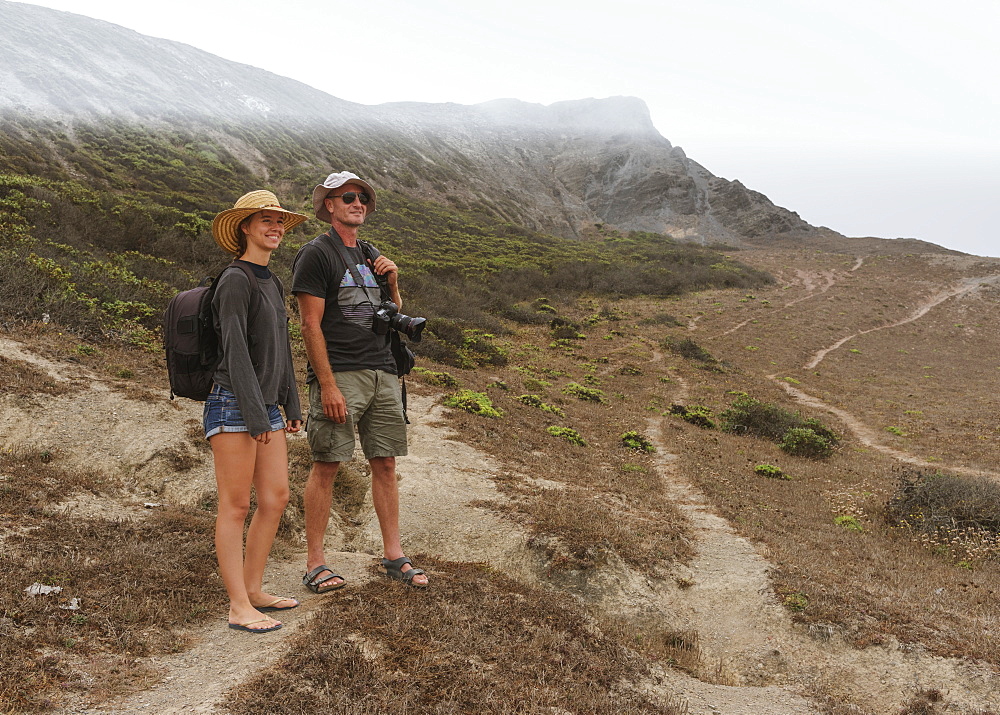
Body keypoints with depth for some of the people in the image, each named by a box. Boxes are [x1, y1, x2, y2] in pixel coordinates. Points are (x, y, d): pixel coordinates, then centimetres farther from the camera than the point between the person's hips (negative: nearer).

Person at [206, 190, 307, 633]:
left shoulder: (271, 283, 17)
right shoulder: (235, 281, -10)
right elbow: (235, 350, -16)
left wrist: (291, 405, 17)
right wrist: (256, 415, -19)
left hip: (266, 407, 9)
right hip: (233, 404, -9)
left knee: (276, 497, 8)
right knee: (236, 506, -2)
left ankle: (253, 590, 20)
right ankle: (239, 607, 4)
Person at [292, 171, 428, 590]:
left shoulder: (372, 257, 20)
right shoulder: (316, 254, -2)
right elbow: (311, 325, -9)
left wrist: (393, 282, 6)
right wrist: (328, 385, -17)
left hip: (383, 372, 7)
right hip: (339, 373, -6)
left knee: (385, 464, 7)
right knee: (326, 465, -4)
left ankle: (393, 556, 15)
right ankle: (314, 564, 4)